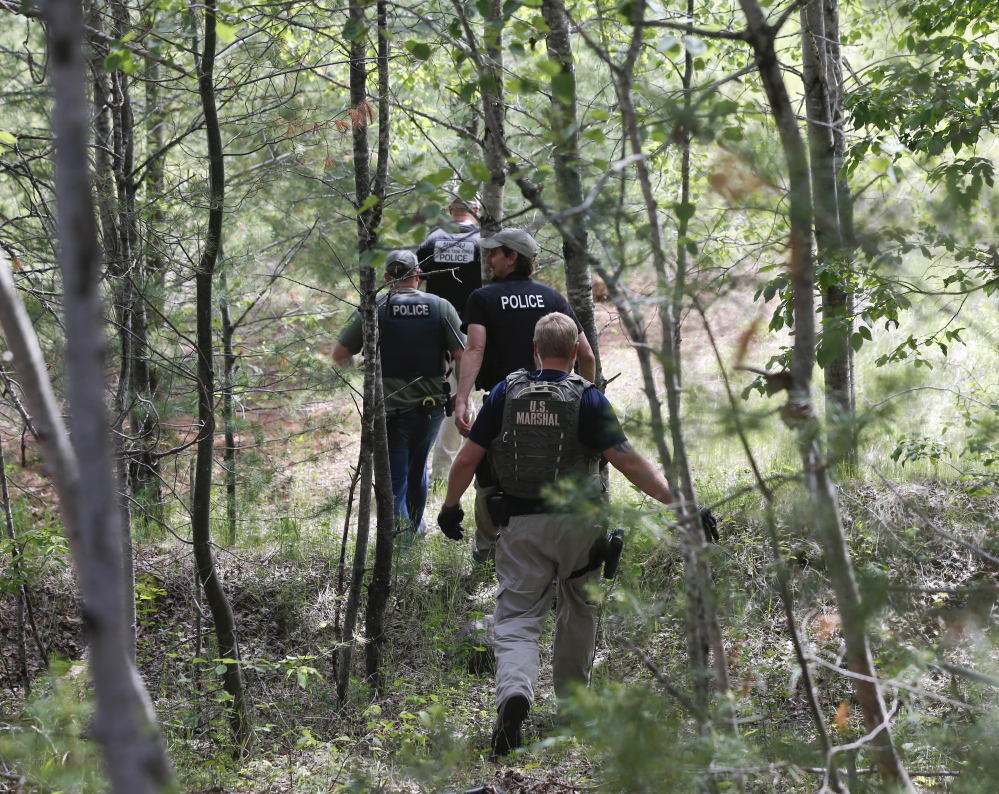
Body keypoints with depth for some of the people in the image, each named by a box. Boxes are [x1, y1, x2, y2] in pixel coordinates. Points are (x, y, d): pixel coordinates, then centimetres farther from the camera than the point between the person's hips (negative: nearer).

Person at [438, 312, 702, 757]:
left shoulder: (506, 394, 1)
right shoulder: (587, 398, -6)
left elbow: (467, 459, 3)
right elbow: (629, 462, -10)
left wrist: (451, 507, 18)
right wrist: (676, 501, -7)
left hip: (522, 524, 0)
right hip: (577, 522, 0)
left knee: (517, 618, -1)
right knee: (578, 610, 22)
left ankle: (514, 691, -29)